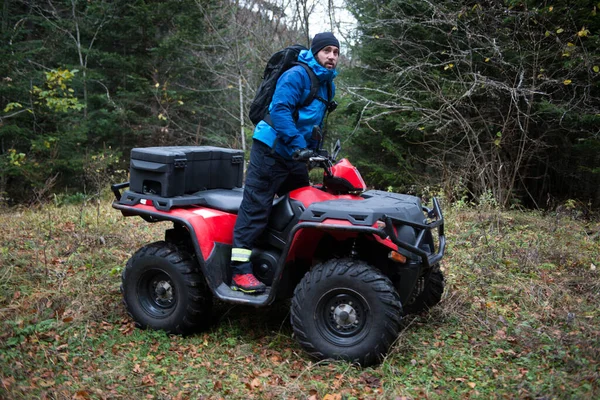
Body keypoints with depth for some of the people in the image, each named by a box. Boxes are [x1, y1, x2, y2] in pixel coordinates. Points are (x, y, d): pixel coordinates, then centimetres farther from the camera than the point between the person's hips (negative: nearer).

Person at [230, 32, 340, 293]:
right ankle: (240, 271, -8)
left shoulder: (327, 83, 16)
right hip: (271, 151, -10)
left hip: (295, 157, 10)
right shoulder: (296, 75, -13)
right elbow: (279, 110, -25)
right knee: (255, 208, -9)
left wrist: (316, 150, 17)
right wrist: (298, 144, -29)